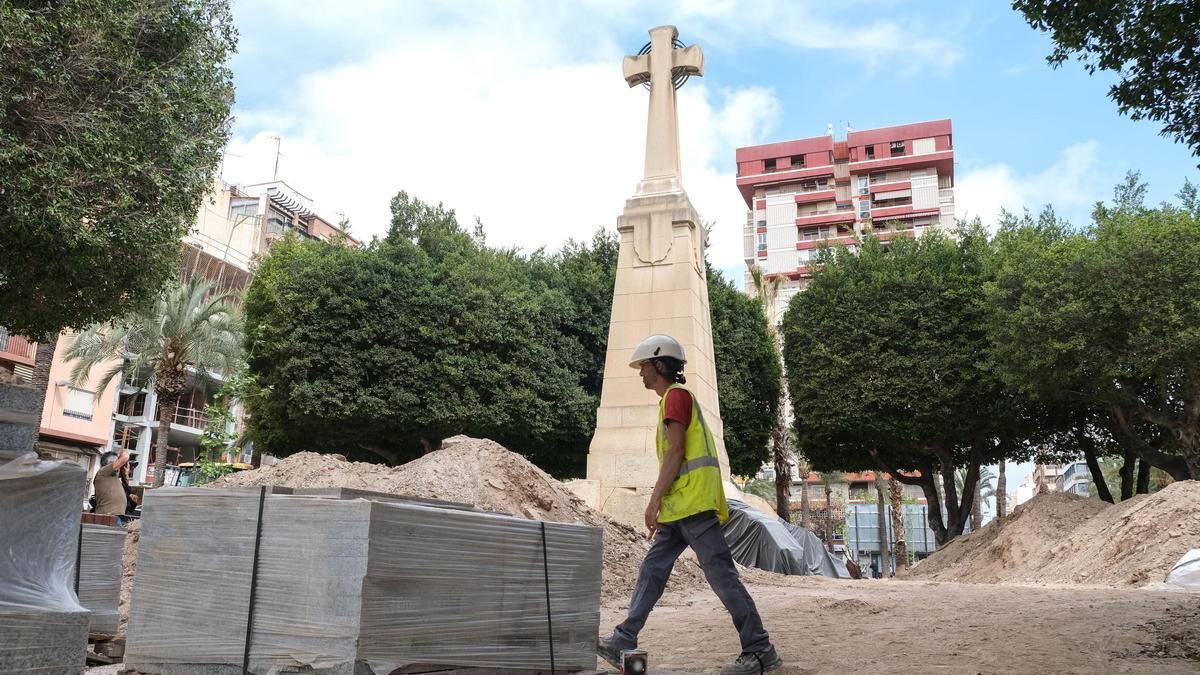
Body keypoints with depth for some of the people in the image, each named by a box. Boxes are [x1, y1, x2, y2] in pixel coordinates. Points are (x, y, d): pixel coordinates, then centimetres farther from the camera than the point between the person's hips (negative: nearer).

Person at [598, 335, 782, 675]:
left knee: (721, 575, -8)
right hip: (681, 506, 11)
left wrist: (654, 500, -16)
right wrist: (662, 505, 23)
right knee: (652, 569, 9)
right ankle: (624, 642, 13)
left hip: (692, 503, -11)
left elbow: (675, 451, -15)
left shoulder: (676, 395, -6)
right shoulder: (675, 398, 24)